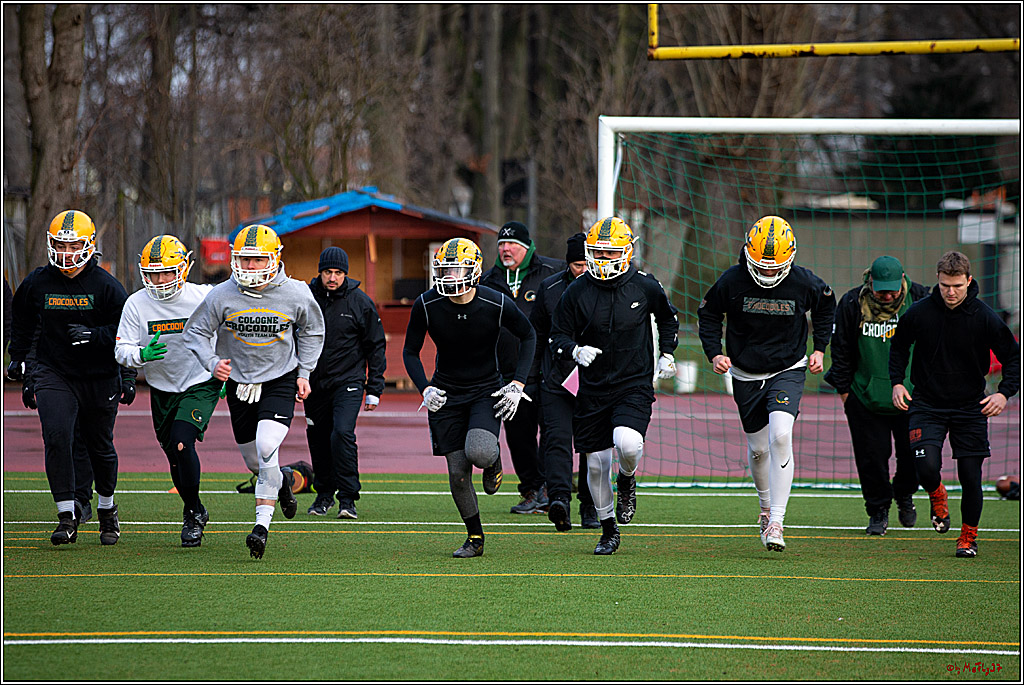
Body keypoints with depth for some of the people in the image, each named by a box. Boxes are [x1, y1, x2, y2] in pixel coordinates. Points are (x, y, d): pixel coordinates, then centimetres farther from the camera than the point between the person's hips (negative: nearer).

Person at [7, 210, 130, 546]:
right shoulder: (37, 283, 0)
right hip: (54, 374, 1)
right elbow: (22, 323, 19)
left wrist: (94, 336, -19)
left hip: (99, 377, -1)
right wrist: (18, 358, 18)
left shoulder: (106, 286, -8)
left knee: (101, 446, 11)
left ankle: (107, 509, 35)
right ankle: (67, 516, -16)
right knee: (57, 437, -19)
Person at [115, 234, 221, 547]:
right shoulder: (136, 304, -11)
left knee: (181, 442, -22)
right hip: (161, 389, 3)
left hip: (200, 385, -3)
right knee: (175, 459, 10)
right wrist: (142, 354, -33)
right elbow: (122, 351, -12)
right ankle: (195, 511, 34)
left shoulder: (203, 298, -14)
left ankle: (193, 514, -5)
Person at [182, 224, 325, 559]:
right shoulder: (222, 296, -13)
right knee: (254, 462, 12)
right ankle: (283, 480, 48)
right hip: (240, 382, 2)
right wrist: (212, 362, -18)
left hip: (280, 381, -2)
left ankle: (262, 524, -19)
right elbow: (195, 332, -1)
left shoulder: (296, 295, -11)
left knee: (266, 447, -24)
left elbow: (311, 333, 9)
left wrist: (304, 372, 5)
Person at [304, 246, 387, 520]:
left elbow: (375, 347, 1)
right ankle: (324, 494, 29)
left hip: (348, 381, -3)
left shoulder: (360, 302, -6)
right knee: (318, 438, 10)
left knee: (342, 433, -19)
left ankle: (347, 497, -10)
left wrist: (374, 390, 0)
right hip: (315, 381, 3)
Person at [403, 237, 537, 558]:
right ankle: (475, 538, 18)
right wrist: (424, 388, -14)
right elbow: (410, 352, 1)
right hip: (447, 394, 2)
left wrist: (517, 385, -6)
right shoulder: (426, 306, -13)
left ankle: (493, 461, 10)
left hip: (487, 392, -2)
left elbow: (528, 337, 1)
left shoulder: (497, 304, -17)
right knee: (458, 473, -2)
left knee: (480, 451, -28)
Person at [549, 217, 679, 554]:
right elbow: (557, 337, 2)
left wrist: (666, 355, 8)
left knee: (627, 443, -27)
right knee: (596, 464, 3)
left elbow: (667, 318, 16)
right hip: (593, 389, 2)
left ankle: (627, 479, 10)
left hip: (635, 386, -2)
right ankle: (608, 530, 23)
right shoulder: (577, 292, -5)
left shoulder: (645, 287, -5)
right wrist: (576, 351, -18)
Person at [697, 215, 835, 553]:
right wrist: (714, 353, -8)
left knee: (780, 436, -22)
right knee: (758, 448, 9)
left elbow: (825, 307, 10)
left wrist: (819, 348, 5)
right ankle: (766, 506, 39)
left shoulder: (804, 282, -14)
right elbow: (708, 313, 3)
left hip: (787, 372, -2)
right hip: (746, 375, 2)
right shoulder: (732, 281, -15)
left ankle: (776, 522, -20)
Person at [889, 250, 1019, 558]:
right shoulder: (919, 312, -9)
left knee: (970, 477, -1)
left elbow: (1013, 357, -1)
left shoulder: (985, 318, -11)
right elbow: (899, 346, 12)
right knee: (927, 467, -19)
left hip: (970, 406, 0)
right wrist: (897, 382, -1)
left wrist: (1004, 393, -16)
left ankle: (968, 536, 23)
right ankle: (937, 497, 18)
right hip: (927, 404, 0)